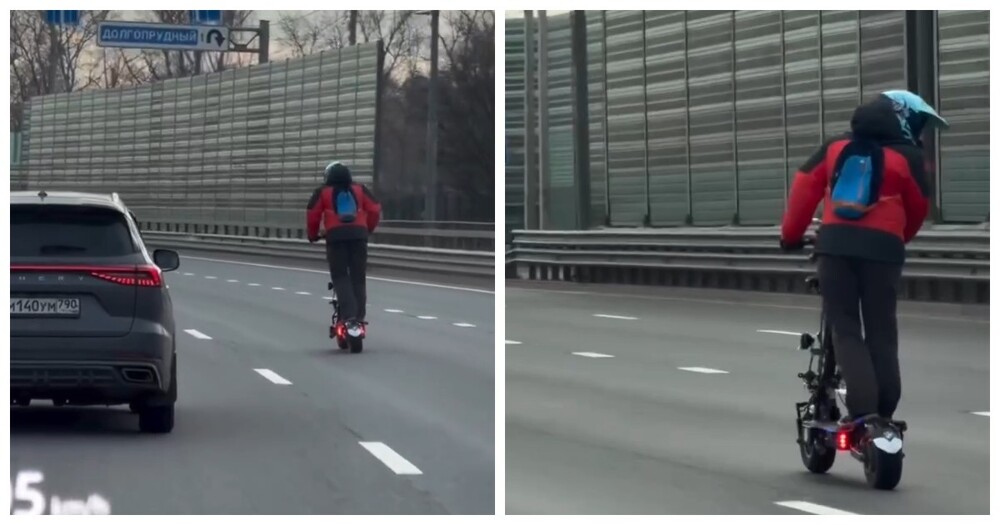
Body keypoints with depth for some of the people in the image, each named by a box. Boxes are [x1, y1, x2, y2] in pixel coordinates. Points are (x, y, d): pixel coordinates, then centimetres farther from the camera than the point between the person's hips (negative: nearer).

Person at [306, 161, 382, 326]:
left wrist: (313, 235, 20)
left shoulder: (323, 192, 11)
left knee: (340, 277, 0)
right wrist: (368, 229, 26)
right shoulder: (360, 189, 18)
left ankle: (348, 314, -18)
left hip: (335, 235, -2)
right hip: (359, 234, 2)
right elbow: (375, 209, 12)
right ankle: (359, 316, 5)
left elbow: (313, 214, 5)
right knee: (358, 277, 9)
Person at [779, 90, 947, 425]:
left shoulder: (836, 147, 15)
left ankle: (863, 409, -11)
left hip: (835, 243, 2)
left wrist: (791, 234, 21)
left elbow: (804, 187, 11)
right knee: (881, 332, 10)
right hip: (882, 247, -2)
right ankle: (883, 414, 9)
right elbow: (918, 208, 13)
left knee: (846, 329, 5)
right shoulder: (907, 157, 6)